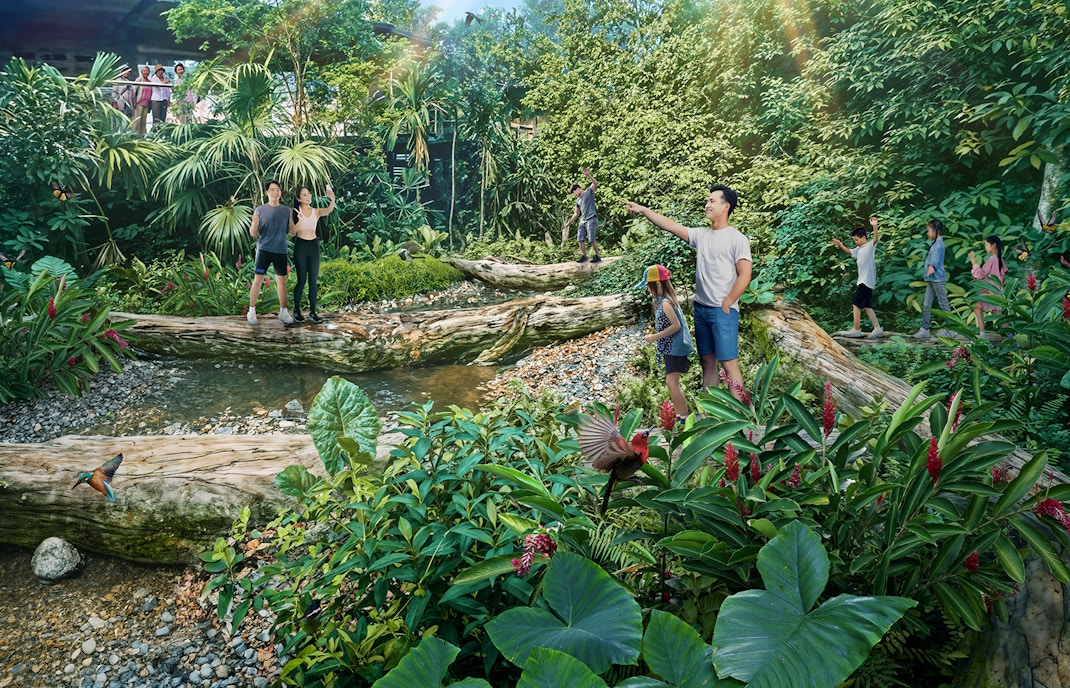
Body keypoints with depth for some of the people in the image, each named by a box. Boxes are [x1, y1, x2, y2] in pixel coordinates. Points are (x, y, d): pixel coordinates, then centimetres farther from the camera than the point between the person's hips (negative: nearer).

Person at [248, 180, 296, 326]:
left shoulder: (286, 211, 7)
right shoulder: (260, 210, 1)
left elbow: (290, 231, 10)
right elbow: (253, 233, 1)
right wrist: (255, 223, -20)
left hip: (281, 250, 2)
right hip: (264, 249, -2)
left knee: (281, 281, 9)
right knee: (258, 280, -4)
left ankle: (283, 311, 18)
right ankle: (251, 312, 3)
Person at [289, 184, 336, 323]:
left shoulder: (316, 211, 5)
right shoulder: (295, 212, 1)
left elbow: (329, 210, -18)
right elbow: (292, 233, -5)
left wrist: (333, 200, -38)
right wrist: (300, 220, -21)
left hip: (313, 246, 2)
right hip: (300, 246, -2)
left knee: (313, 280, 4)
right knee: (302, 280, -2)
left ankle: (313, 311, 11)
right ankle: (296, 310, 12)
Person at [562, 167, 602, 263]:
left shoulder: (588, 192, 2)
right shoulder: (578, 200, 21)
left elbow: (595, 183, -15)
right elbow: (576, 214, 26)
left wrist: (588, 175, -26)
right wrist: (568, 223, 24)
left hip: (591, 219, -8)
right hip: (583, 221, 8)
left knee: (591, 239, -10)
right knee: (580, 239, 0)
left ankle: (597, 256, -1)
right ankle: (584, 256, 7)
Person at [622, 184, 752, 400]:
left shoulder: (737, 239, -7)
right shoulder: (701, 235, 11)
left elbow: (744, 276, -12)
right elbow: (670, 225, 10)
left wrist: (726, 304, -12)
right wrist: (642, 209, 6)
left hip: (723, 311, -7)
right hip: (701, 309, 7)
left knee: (728, 362, -9)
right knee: (707, 361, 10)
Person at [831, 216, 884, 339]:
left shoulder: (870, 246, -9)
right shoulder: (859, 249, 16)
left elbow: (876, 238, -28)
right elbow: (849, 252, 30)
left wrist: (874, 226, -46)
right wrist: (840, 245, 12)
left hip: (867, 281, -9)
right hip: (862, 281, 9)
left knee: (856, 304, -7)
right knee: (867, 306, 9)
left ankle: (856, 329, -3)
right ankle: (878, 329, 9)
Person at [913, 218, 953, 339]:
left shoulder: (938, 244, -12)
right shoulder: (934, 244, 17)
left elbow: (935, 257, -31)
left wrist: (931, 266, -48)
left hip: (938, 278, -10)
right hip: (931, 279, 10)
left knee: (943, 304, -2)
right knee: (926, 305, 7)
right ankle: (924, 329, 9)